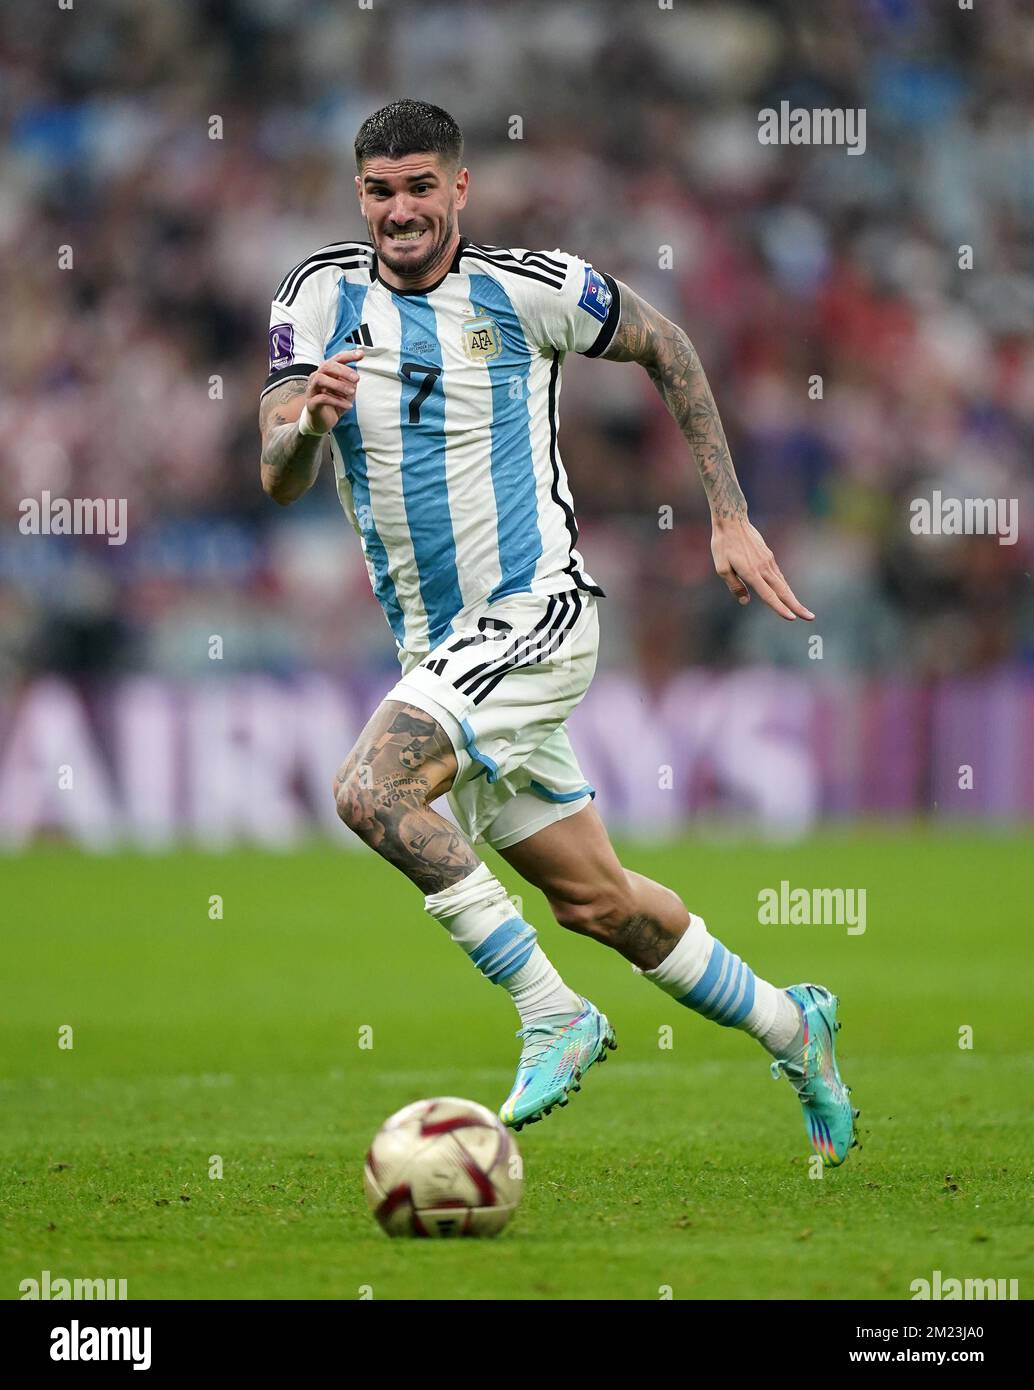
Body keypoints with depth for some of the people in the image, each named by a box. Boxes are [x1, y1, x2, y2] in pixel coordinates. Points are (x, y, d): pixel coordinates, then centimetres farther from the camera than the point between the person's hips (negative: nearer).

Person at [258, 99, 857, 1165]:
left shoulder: (529, 289, -7)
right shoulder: (320, 296, 1)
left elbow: (665, 349, 9)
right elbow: (278, 479, -6)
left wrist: (732, 521, 7)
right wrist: (309, 422, -30)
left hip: (535, 612, -5)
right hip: (435, 651, 5)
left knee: (372, 790, -26)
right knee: (592, 898, 11)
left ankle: (552, 1017, -16)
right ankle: (789, 1028, 31)